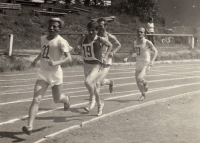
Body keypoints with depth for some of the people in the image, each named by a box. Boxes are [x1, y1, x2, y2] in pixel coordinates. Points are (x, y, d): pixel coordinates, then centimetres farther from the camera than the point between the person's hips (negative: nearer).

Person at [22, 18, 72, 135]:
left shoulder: (61, 41, -12)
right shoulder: (43, 38, 7)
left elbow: (69, 58, -22)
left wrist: (56, 63, -36)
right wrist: (36, 60, 33)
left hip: (55, 73, -4)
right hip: (42, 73, 4)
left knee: (57, 99, 15)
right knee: (36, 100, -11)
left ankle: (66, 99, 52)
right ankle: (30, 127, -15)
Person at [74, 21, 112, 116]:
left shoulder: (100, 40, -10)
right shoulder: (83, 39, 1)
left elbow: (110, 46, 7)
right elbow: (77, 51, 8)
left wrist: (105, 57, -4)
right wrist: (77, 49, -15)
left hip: (97, 66, -5)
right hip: (86, 65, 5)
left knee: (87, 82, -28)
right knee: (93, 86, 17)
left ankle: (92, 99, 0)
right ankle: (100, 104, 41)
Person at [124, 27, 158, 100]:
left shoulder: (147, 42, -11)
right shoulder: (135, 42, 6)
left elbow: (155, 51, -7)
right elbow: (132, 51, 19)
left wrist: (152, 60, -21)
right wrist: (127, 57, 1)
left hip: (146, 64, -6)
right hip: (138, 64, 6)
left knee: (139, 78, -24)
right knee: (138, 82, 8)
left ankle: (145, 83, 11)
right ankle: (143, 95, 32)